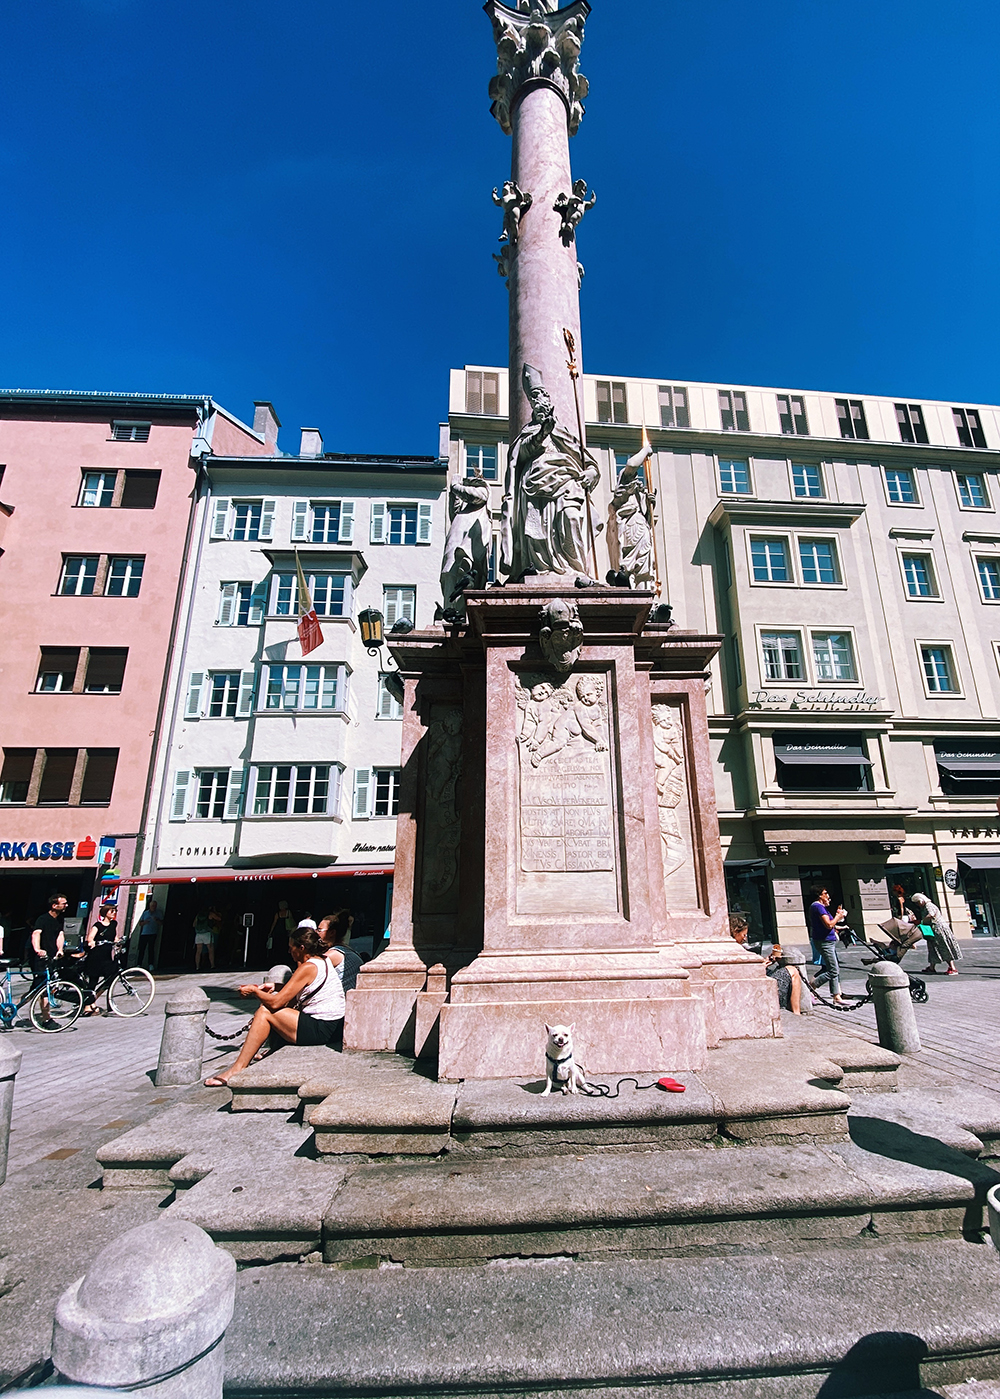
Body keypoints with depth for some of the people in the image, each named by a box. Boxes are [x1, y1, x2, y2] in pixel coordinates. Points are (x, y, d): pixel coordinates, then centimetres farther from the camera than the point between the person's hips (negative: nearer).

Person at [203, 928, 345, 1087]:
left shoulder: (308, 967, -16)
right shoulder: (325, 960, 11)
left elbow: (276, 1002, -15)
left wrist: (254, 990, 0)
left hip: (321, 1029, -10)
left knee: (265, 1012, -6)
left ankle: (237, 1069, -1)